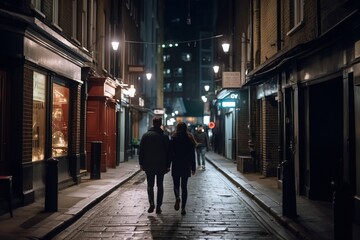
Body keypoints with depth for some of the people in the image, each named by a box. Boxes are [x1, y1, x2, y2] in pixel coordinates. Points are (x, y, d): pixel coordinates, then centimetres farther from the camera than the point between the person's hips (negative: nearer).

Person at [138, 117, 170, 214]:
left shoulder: (146, 135, -1)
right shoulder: (164, 136, -4)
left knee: (150, 185, 9)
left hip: (148, 165, 0)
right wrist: (167, 165, 4)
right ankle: (158, 207, 8)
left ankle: (151, 203, -13)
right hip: (161, 165, 0)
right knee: (160, 186, 9)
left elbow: (141, 150, 1)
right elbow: (168, 152, -3)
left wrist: (141, 163, 7)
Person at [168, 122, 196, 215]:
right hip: (186, 167, 2)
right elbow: (192, 155, 3)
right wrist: (193, 168, 9)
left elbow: (170, 154, -5)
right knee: (184, 186, 8)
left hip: (176, 166, -2)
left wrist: (167, 166, 2)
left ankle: (177, 198, -18)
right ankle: (183, 208, 5)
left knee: (176, 184, 12)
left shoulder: (173, 139, -5)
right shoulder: (190, 139, 1)